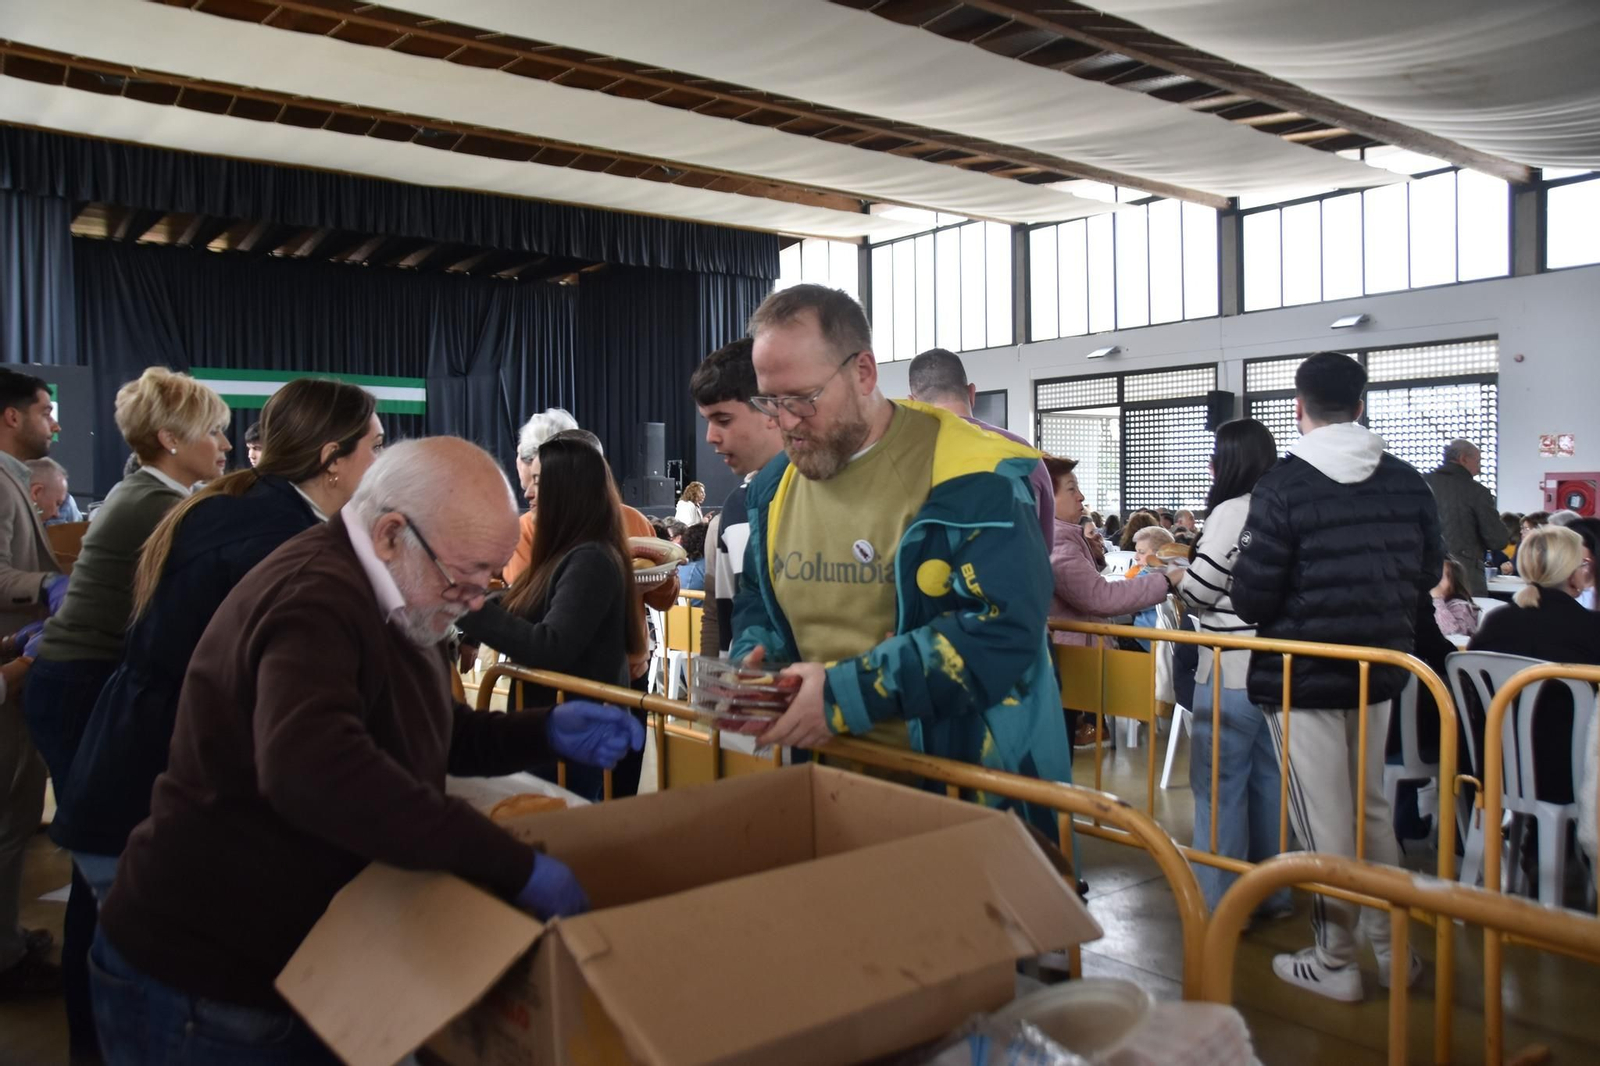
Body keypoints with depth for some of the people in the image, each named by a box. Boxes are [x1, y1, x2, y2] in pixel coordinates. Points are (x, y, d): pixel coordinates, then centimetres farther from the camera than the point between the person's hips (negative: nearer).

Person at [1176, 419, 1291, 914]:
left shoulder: (1231, 511, -14)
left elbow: (1197, 590, -14)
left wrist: (1176, 577, 6)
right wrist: (1200, 538, 19)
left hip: (1231, 670, -8)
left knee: (1219, 785, -1)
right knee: (1269, 779, 15)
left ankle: (1220, 902, 5)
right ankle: (1274, 890, 25)